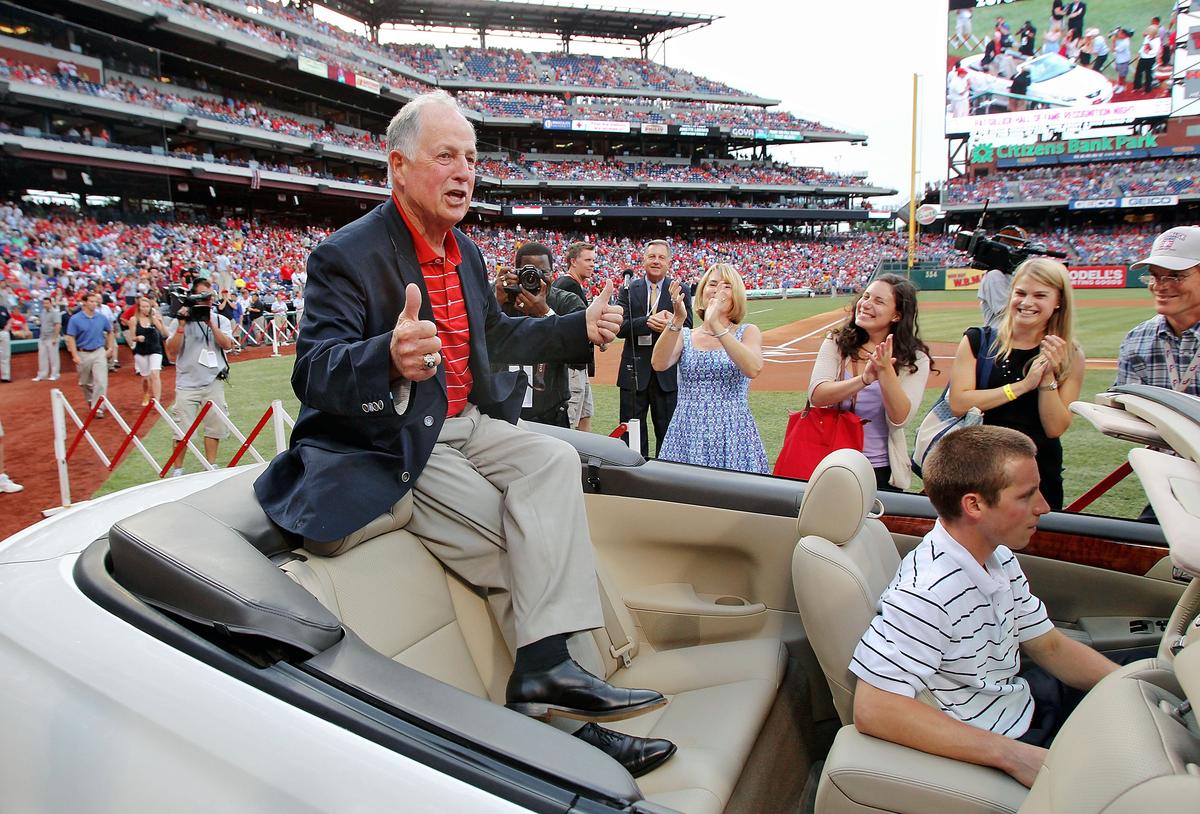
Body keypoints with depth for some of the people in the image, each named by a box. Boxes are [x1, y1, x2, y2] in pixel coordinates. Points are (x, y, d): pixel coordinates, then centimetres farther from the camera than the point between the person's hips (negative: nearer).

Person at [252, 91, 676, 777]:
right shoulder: (347, 256, -13)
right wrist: (389, 357, -45)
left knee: (554, 459, -19)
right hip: (391, 445, -7)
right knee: (512, 535, -21)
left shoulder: (465, 253, 12)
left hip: (466, 424, 7)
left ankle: (544, 669, -23)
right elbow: (314, 373, -23)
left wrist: (580, 329, 14)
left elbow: (497, 337, 26)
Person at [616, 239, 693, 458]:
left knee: (667, 431, 8)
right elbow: (620, 327, -8)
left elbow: (687, 329, -3)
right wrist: (648, 321, -23)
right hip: (634, 371, 0)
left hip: (667, 372, 0)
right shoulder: (628, 290, 4)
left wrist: (670, 325, -23)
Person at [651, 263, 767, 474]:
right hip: (687, 434, 1)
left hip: (733, 435, -1)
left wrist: (717, 326, -24)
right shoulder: (685, 335, 9)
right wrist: (677, 321, -24)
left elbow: (753, 369, -17)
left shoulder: (747, 332, 4)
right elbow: (659, 364, -11)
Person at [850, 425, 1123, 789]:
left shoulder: (999, 557, -2)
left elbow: (1050, 646, 10)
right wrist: (1014, 755, -34)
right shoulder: (927, 593, -33)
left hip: (1024, 703, 9)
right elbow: (872, 710, -36)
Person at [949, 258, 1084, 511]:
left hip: (1040, 474, 1)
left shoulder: (1070, 355, 0)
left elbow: (1055, 429, -7)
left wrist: (1048, 376, -17)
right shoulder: (977, 341, -2)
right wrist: (1023, 385, -17)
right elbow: (958, 404, -15)